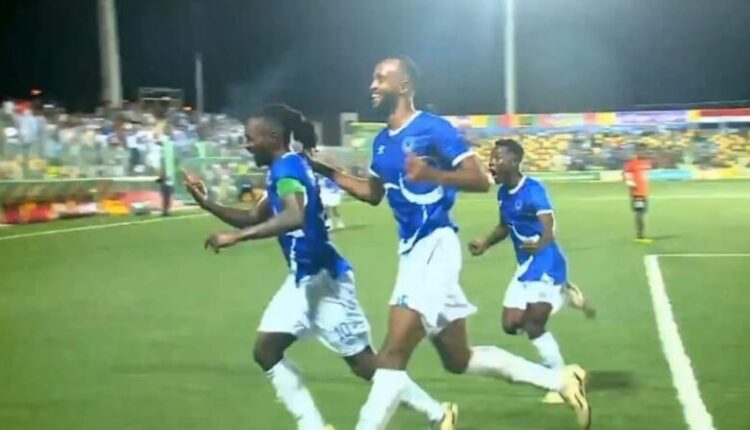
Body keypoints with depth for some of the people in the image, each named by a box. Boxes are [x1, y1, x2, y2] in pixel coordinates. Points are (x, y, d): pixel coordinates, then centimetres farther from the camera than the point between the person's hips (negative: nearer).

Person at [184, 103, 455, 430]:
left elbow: (294, 218, -38)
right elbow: (254, 219, 21)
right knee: (266, 351, 6)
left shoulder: (288, 167, -18)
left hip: (322, 278, -10)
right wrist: (206, 203, 12)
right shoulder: (282, 169, 12)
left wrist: (236, 237, -38)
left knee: (364, 364, -1)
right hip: (303, 279, 10)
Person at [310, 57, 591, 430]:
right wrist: (327, 172, 13)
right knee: (458, 359, 16)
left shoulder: (433, 129, -12)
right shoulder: (382, 142, 12)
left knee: (392, 354, -14)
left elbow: (480, 180, -15)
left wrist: (431, 174, -31)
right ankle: (559, 379, 26)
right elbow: (373, 193, 25)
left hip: (435, 247, -9)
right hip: (411, 250, 9)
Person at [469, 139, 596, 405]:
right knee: (511, 324, 6)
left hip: (546, 264, -8)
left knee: (533, 325, -11)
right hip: (525, 267, 8)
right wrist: (485, 244, 10)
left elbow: (549, 228, -35)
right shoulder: (503, 193, 4)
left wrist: (540, 243, -55)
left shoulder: (533, 190, -21)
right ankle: (564, 294, 23)